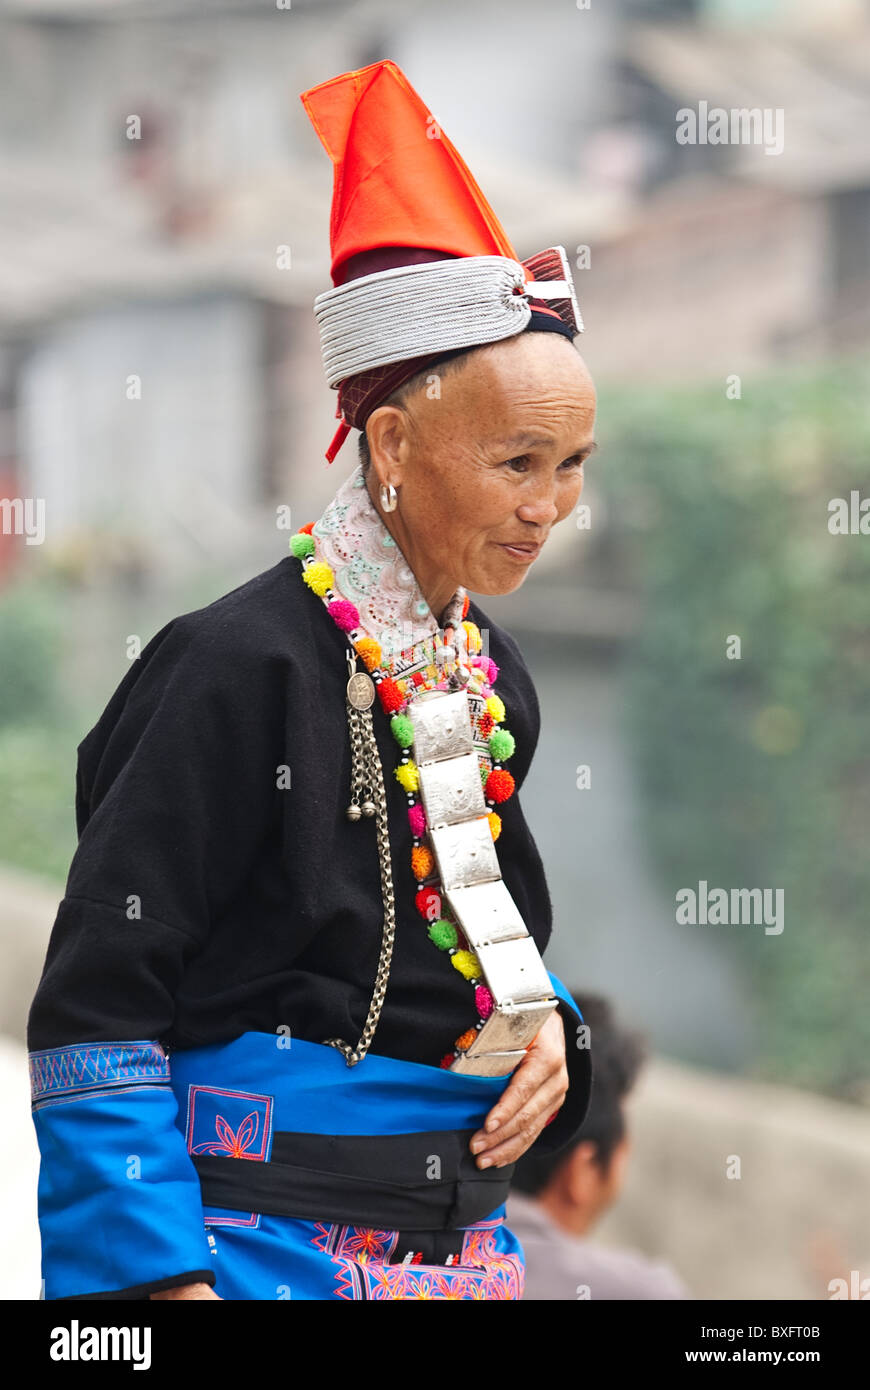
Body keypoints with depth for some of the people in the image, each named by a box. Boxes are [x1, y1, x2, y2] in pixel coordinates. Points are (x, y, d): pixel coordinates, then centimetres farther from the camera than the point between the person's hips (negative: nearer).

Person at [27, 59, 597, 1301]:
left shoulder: (491, 676, 7)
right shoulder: (247, 665, -15)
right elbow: (96, 1005, -15)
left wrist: (542, 1024, 1)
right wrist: (161, 1273, -20)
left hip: (464, 1241, 7)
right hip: (263, 1243, -7)